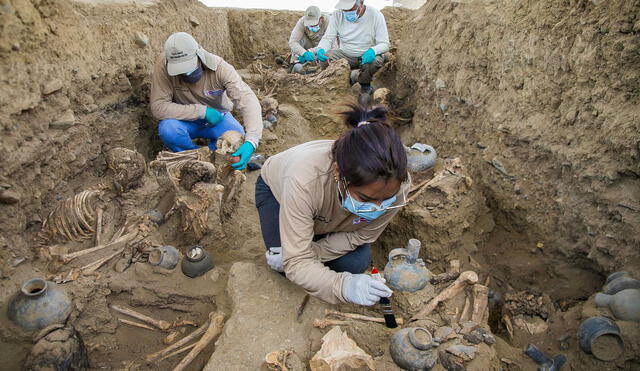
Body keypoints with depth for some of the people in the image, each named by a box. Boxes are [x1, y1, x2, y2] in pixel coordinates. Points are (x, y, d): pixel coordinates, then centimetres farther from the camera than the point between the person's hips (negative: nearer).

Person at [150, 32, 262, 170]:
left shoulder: (219, 67, -26)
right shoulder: (163, 66, -24)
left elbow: (248, 101, -36)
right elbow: (158, 107, -25)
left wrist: (251, 142, -51)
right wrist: (202, 111, -31)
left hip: (217, 117, 0)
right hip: (187, 121, 1)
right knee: (167, 128, -33)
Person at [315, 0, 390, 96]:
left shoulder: (375, 15, -15)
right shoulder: (337, 15, -9)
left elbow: (384, 44, -16)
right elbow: (328, 38, -8)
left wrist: (372, 51, -39)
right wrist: (320, 49, -33)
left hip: (367, 55, -2)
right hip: (345, 55, 2)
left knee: (376, 60, -36)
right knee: (324, 60, -23)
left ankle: (365, 86, -3)